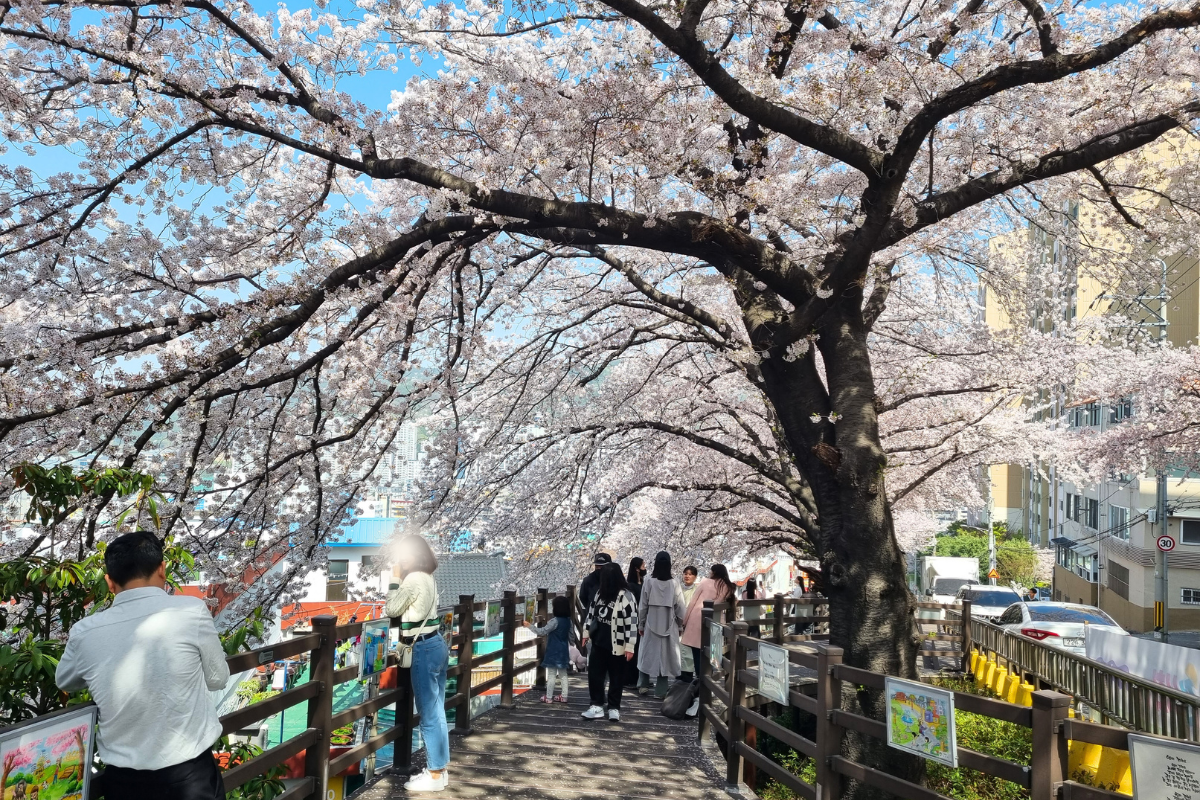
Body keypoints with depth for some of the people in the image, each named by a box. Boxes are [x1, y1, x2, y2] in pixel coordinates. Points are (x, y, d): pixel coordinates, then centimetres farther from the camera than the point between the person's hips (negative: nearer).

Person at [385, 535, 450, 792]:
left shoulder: (413, 579, -15)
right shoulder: (428, 578, 12)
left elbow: (392, 610, -5)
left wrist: (392, 592, 12)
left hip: (425, 650, -9)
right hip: (437, 645, 9)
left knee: (429, 716, -1)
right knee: (437, 712, 14)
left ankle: (435, 775, 6)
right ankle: (440, 770, 22)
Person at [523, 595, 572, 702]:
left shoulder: (555, 621, -20)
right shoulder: (567, 620, 4)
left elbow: (542, 632, -22)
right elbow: (570, 635, 12)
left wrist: (529, 625, -16)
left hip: (554, 651, -8)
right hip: (563, 651, 8)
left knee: (551, 674, 0)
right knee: (563, 673, 12)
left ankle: (549, 697, 5)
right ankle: (563, 696, 17)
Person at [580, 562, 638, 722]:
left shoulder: (625, 596, -18)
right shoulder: (600, 592, 5)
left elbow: (632, 622, -18)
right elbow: (591, 613, 17)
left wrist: (630, 646, -19)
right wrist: (586, 632, 17)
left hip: (616, 646, -6)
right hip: (598, 642, 6)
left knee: (615, 678, 7)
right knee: (594, 674, 6)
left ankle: (614, 708, 19)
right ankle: (597, 706, 16)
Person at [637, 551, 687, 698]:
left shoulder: (649, 582, -8)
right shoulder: (674, 583, -8)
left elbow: (642, 606, -3)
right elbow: (680, 606, -4)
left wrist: (641, 624, 8)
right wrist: (681, 621, 12)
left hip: (651, 624, 0)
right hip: (668, 625, 0)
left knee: (648, 654, 13)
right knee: (665, 655, 6)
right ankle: (660, 689, 8)